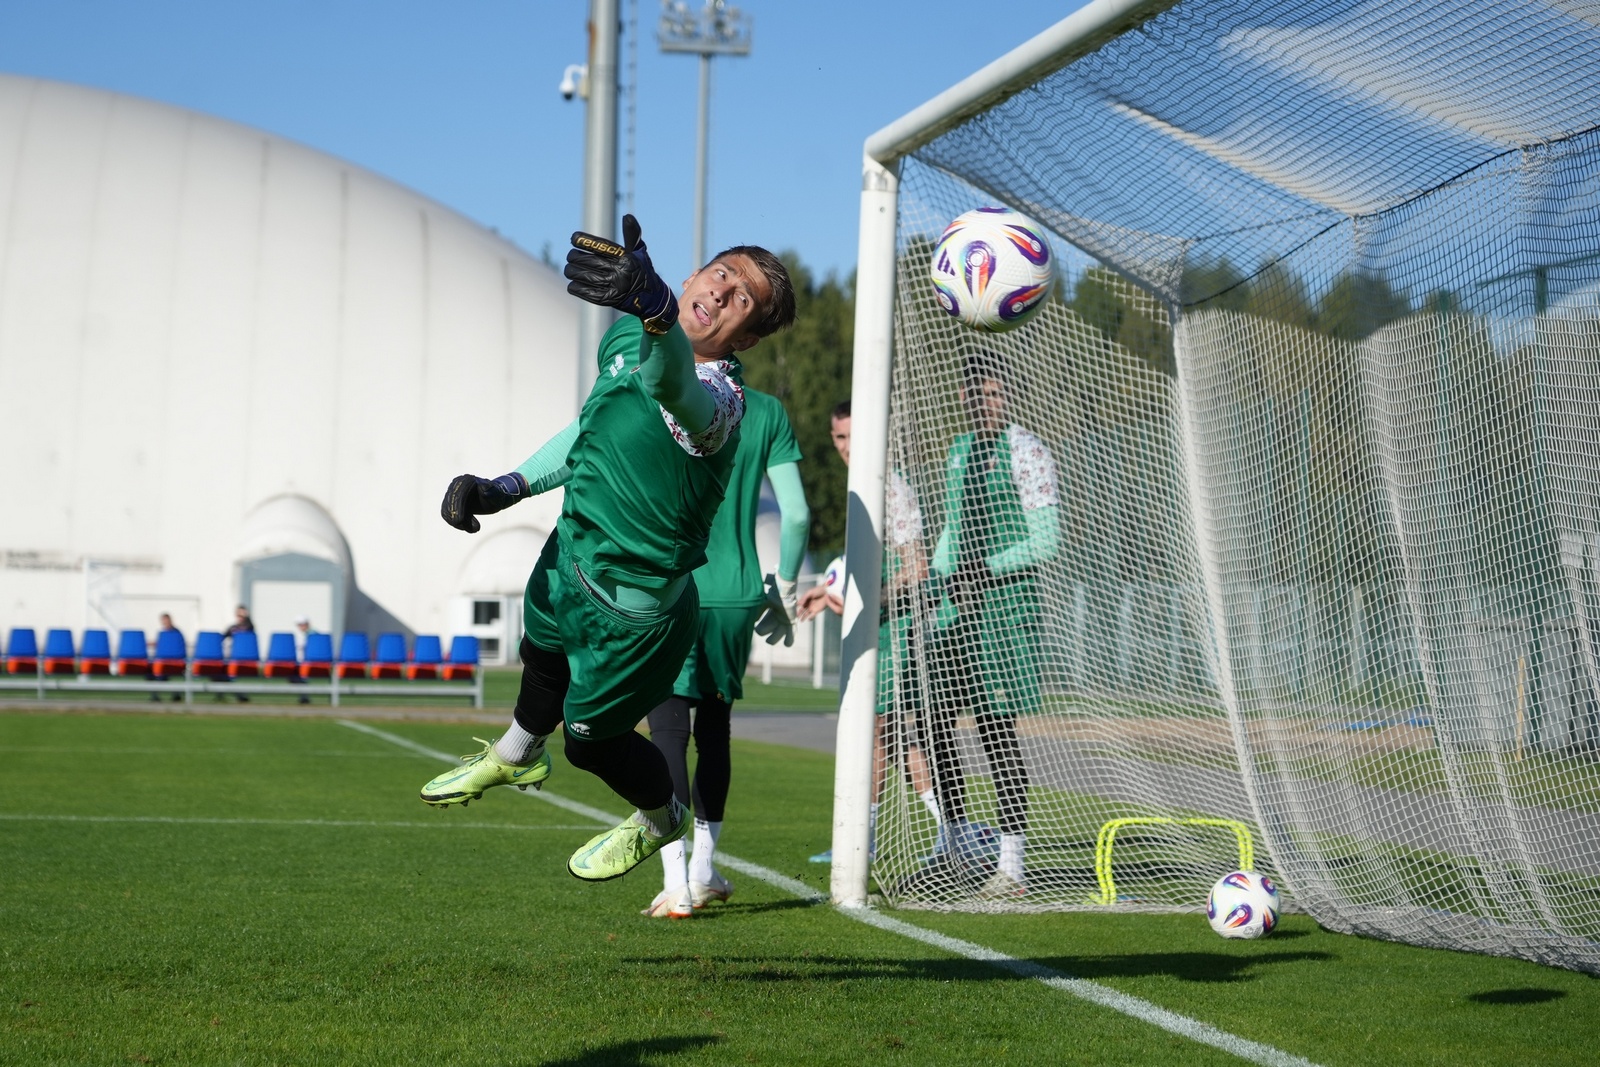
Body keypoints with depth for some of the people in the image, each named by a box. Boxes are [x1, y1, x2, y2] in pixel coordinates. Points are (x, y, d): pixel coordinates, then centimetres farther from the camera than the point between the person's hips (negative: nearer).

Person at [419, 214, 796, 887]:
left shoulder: (718, 397, -36)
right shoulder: (626, 334, -9)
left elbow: (674, 386, -63)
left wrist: (655, 310, -84)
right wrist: (508, 487, 4)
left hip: (633, 605, -7)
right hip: (569, 553, 7)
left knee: (589, 737, 12)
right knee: (543, 659, 33)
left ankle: (659, 819, 44)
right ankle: (517, 755, 66)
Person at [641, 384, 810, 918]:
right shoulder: (767, 412, 4)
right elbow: (796, 513, 2)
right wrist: (784, 588, 15)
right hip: (737, 595, 3)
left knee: (668, 730, -2)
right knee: (715, 726, 18)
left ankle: (677, 884, -10)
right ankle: (703, 869, 28)